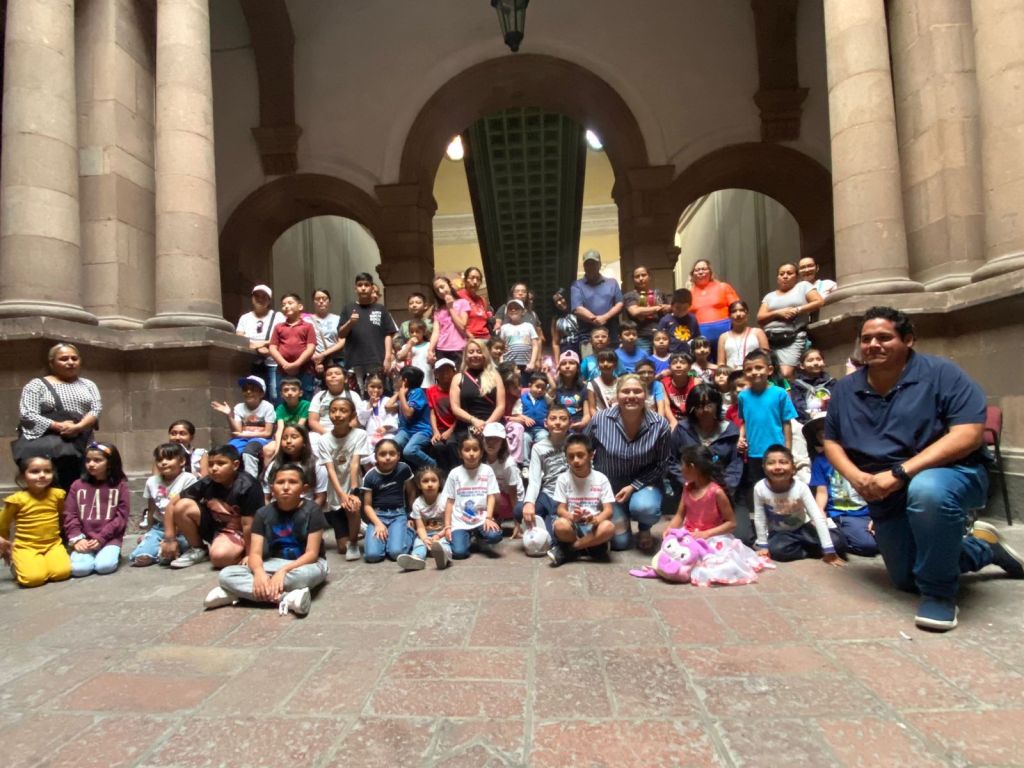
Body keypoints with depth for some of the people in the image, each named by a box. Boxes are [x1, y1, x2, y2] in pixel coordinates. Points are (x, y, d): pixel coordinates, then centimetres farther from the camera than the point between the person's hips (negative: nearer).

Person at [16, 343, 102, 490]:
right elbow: (27, 414, -4)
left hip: (82, 445, 3)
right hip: (47, 443, -3)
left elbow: (96, 409, 3)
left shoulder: (88, 385, 16)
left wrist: (78, 427, -15)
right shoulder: (37, 384, 6)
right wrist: (58, 426, -16)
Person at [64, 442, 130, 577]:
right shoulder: (77, 485, 7)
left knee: (105, 566, -24)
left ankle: (112, 553, 9)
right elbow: (69, 515, 4)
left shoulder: (120, 486, 0)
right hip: (84, 539, 2)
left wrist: (101, 538, -12)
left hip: (110, 539, -2)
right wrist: (76, 538, -9)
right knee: (79, 568, -22)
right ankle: (90, 554, 11)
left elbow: (121, 516, -3)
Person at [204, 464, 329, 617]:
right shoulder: (263, 513, -2)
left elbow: (312, 553, -15)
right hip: (274, 564, 4)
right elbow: (255, 553, -8)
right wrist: (259, 572, -31)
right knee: (226, 575, -19)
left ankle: (241, 591, -24)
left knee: (303, 574, -42)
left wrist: (283, 571, -30)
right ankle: (286, 597, -32)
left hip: (304, 564, -4)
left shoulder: (312, 510, -13)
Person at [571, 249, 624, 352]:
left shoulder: (612, 282, 17)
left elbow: (620, 304, 8)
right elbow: (577, 309, -5)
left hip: (612, 338, 3)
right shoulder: (577, 286, 7)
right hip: (588, 338, -3)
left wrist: (605, 317, -10)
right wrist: (595, 320, -14)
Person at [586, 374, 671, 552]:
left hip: (643, 483, 0)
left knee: (645, 508, -33)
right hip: (609, 485, 0)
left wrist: (633, 486, -18)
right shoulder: (600, 421, -17)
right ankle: (619, 517, 30)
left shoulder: (660, 425, -17)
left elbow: (660, 465, -7)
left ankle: (644, 529, 5)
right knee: (620, 542, -5)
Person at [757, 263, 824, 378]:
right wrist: (778, 313, -6)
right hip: (769, 339, 3)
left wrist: (797, 310, -7)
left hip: (793, 338, -3)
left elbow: (819, 302, 3)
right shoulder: (769, 296, 22)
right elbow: (760, 318, 10)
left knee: (785, 373, -22)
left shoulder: (803, 286, 15)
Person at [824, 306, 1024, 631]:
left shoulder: (941, 374, -14)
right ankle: (982, 546, 43)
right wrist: (856, 476, -15)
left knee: (926, 490, -42)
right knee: (906, 581, 17)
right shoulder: (846, 389, 0)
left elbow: (969, 434, -23)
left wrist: (899, 473, -30)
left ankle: (939, 593, -19)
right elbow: (832, 442, 6)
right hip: (886, 498, 6)